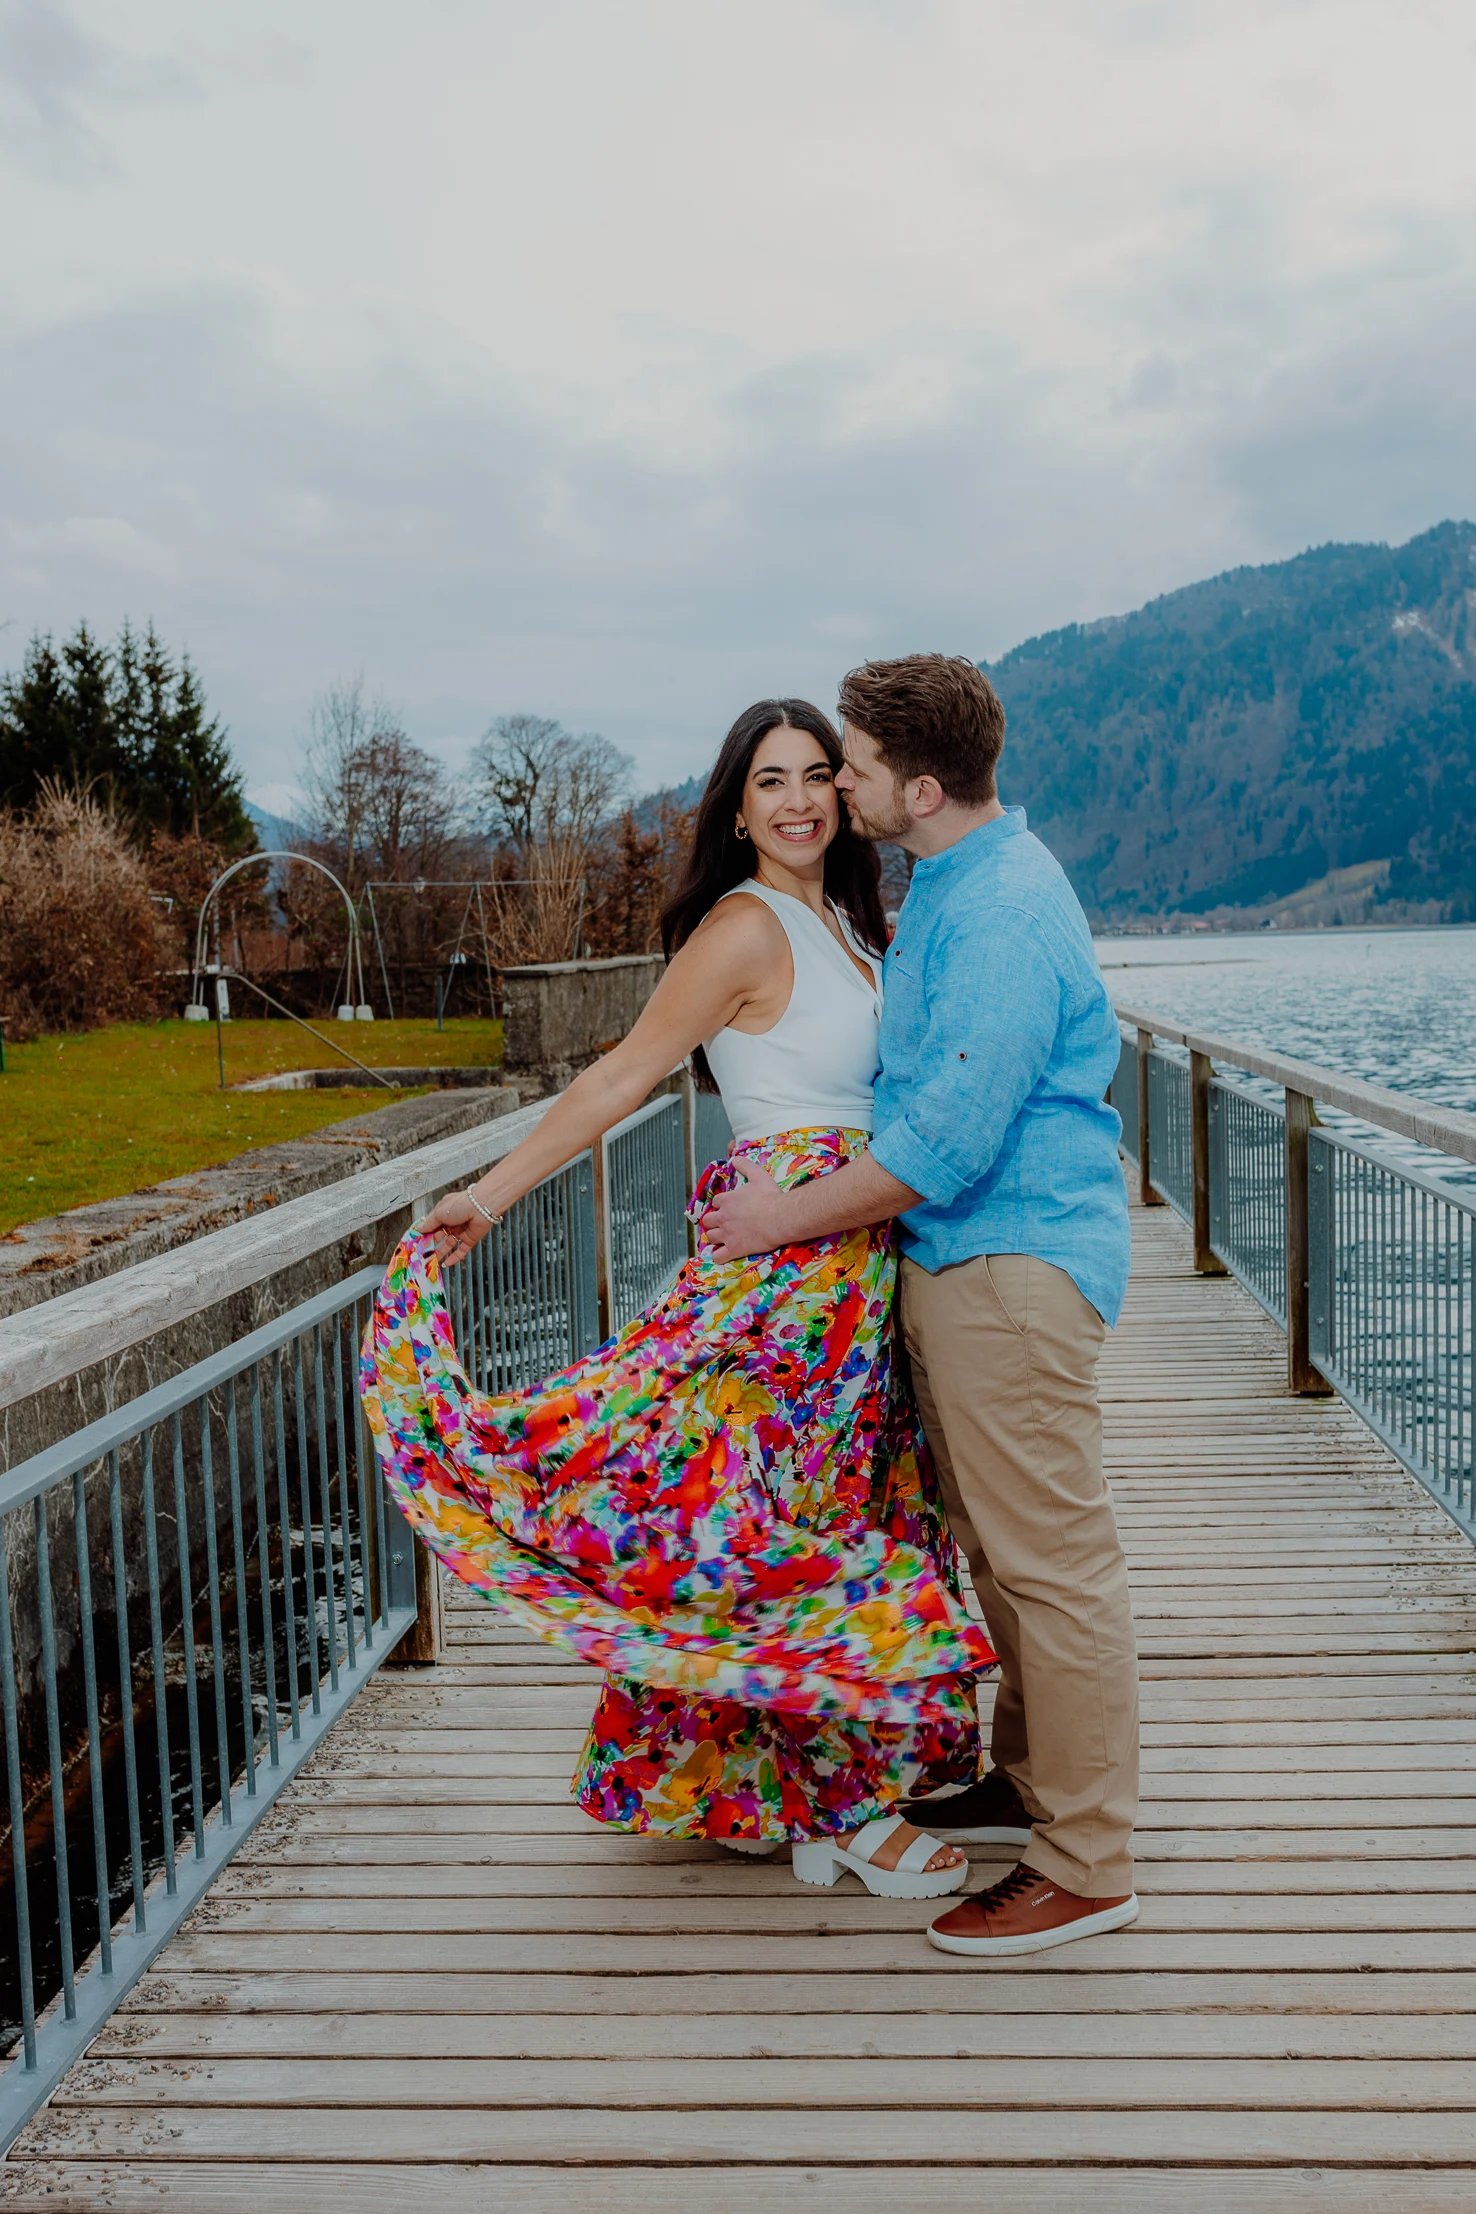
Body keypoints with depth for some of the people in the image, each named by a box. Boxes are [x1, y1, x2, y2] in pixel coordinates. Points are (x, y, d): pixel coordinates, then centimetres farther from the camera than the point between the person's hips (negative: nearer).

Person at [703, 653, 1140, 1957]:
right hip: (966, 1255, 11)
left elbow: (948, 1136, -25)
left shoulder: (1001, 920, -21)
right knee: (998, 1543, 19)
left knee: (1049, 1555, -2)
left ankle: (1087, 1864, 9)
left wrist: (785, 1219, -15)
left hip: (1016, 1260, -11)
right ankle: (1032, 1783, 34)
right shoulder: (954, 883, 13)